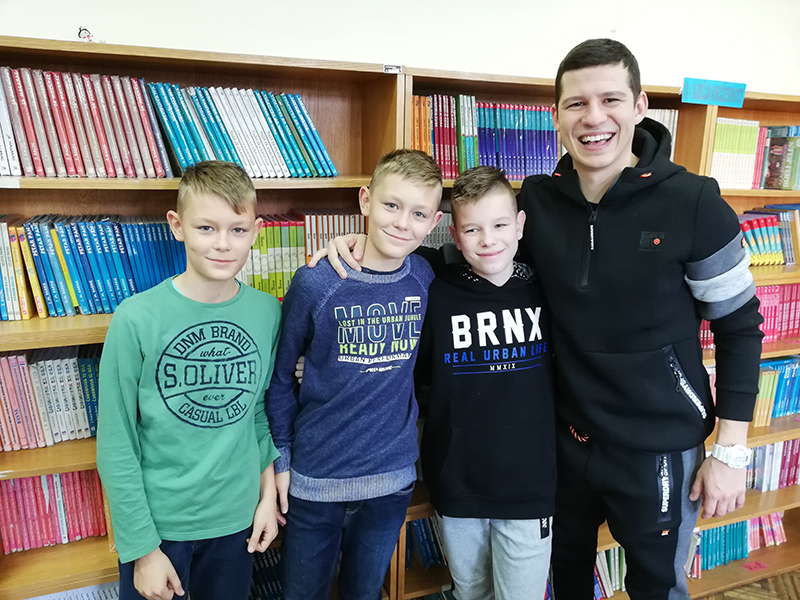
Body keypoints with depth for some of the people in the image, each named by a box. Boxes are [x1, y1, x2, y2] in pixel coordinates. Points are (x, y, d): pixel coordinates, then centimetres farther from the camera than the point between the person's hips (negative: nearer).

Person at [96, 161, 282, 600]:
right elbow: (116, 447, -11)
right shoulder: (136, 319, -17)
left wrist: (268, 492, 5)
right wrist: (143, 547, -9)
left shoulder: (268, 313, -6)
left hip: (235, 519, 3)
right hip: (156, 524, -3)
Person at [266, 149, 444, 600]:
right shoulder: (316, 284, -16)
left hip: (393, 477, 3)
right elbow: (280, 376, -5)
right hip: (315, 478, -2)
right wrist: (281, 457, -2)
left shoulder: (425, 278, -6)